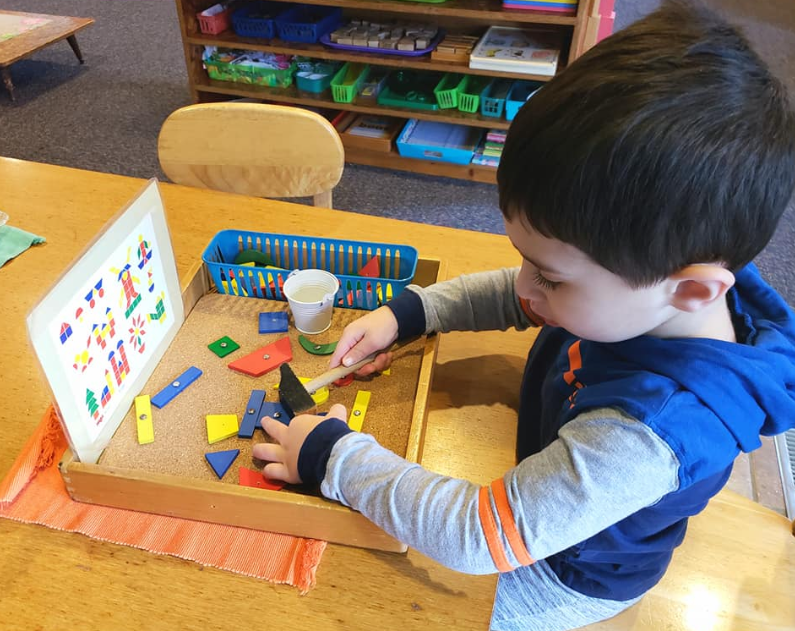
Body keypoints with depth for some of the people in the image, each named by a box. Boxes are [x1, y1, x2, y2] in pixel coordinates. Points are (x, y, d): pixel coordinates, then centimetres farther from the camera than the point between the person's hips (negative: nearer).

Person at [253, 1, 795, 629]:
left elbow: (478, 536, -39)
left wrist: (333, 458, -31)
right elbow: (517, 295, -4)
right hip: (547, 466, 6)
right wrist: (407, 311, -14)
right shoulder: (640, 274, -22)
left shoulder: (646, 433, -44)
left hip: (570, 576, -5)